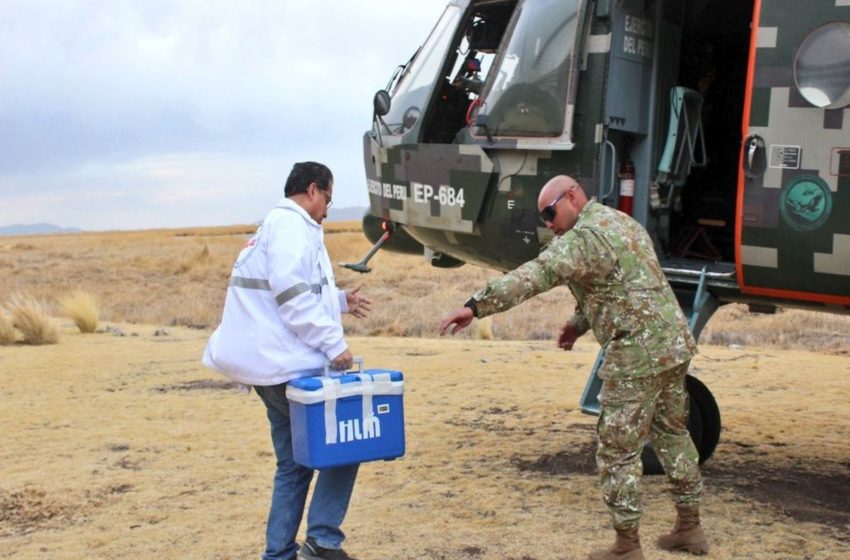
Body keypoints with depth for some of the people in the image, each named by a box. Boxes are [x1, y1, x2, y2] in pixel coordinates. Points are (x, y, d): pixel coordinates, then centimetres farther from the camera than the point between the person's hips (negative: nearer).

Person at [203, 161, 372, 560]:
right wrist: (334, 343, -18)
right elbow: (292, 294, -21)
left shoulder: (275, 225, 23)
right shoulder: (292, 224, -10)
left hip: (274, 366, 10)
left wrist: (340, 301, 25)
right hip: (288, 366, -10)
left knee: (293, 465, 14)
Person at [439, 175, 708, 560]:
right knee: (673, 434, 20)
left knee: (618, 450, 0)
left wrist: (476, 306, -33)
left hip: (638, 355, -10)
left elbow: (535, 276, -28)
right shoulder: (622, 222, 16)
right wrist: (579, 323, 13)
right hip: (675, 343, 10)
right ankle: (689, 528, 30)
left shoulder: (584, 237, -15)